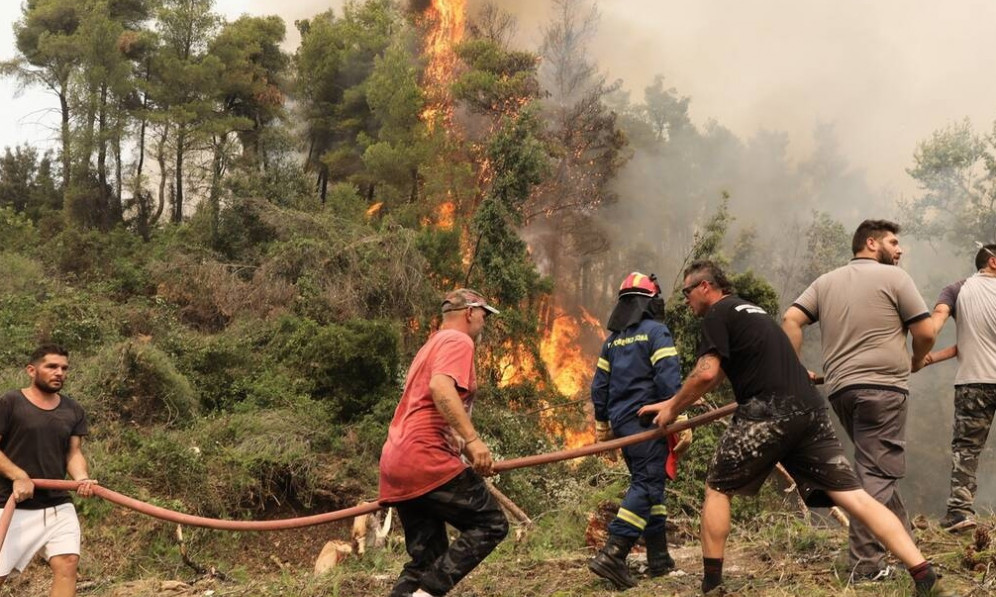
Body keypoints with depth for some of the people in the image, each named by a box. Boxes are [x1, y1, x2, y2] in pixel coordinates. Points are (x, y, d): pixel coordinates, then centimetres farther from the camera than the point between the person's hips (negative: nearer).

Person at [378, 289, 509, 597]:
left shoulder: (432, 345, 29)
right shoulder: (458, 341, -2)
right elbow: (441, 387, -22)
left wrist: (463, 448, 35)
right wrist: (472, 440, -26)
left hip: (396, 463, 10)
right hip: (425, 458, -10)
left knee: (426, 558, 9)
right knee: (491, 524, -5)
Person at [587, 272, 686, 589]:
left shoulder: (613, 340, 15)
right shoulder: (656, 332, -6)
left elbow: (599, 385, 17)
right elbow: (668, 379, -17)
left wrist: (602, 422, 25)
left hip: (622, 422, 8)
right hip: (647, 421, -8)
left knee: (647, 482, 16)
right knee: (647, 484, -9)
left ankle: (659, 558, 18)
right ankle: (613, 554, -22)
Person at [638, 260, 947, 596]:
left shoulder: (717, 315, 3)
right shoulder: (749, 311, 30)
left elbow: (706, 373, -9)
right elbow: (720, 373, 38)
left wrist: (672, 409, 6)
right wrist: (672, 402, 41)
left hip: (769, 414, -8)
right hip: (809, 411, 8)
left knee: (717, 488, 11)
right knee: (854, 496, 0)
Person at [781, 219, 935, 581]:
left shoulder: (826, 282, 17)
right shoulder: (893, 277, 1)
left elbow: (791, 320, 5)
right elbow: (926, 332, -2)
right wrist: (914, 363, 17)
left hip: (840, 389, 7)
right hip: (882, 387, -6)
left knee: (876, 469, 18)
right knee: (877, 474, -6)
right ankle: (865, 564, -7)